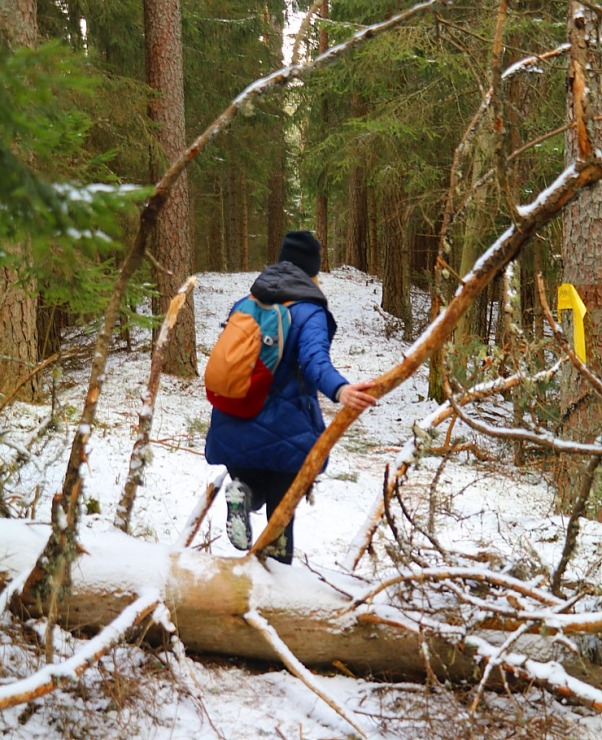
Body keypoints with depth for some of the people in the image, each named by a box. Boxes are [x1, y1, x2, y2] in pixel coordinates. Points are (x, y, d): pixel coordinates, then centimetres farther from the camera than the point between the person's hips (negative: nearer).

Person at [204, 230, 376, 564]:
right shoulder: (308, 311, -9)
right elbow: (314, 359, -29)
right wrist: (339, 389, -47)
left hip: (233, 430, 5)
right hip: (281, 433, -5)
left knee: (255, 493, 26)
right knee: (280, 510, 11)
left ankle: (240, 490, -8)